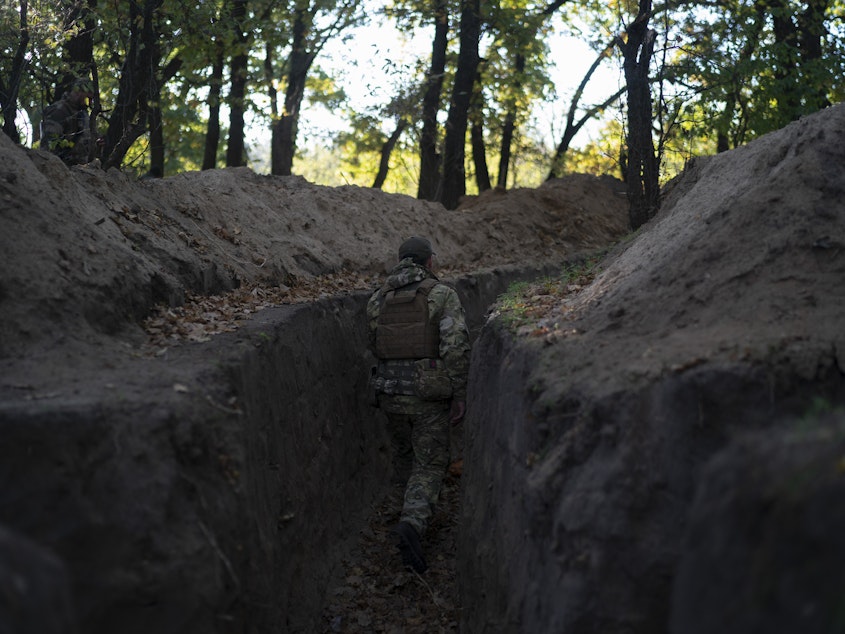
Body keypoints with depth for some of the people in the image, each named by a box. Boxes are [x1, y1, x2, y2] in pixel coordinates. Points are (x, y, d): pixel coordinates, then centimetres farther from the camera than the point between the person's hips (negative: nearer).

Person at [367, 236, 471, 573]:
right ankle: (412, 523, -22)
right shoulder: (443, 295, -5)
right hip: (429, 394, -4)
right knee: (430, 464, 3)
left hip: (389, 391, 4)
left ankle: (415, 508, 45)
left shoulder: (377, 300, 7)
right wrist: (460, 395, -9)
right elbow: (456, 346, -16)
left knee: (404, 451, 27)